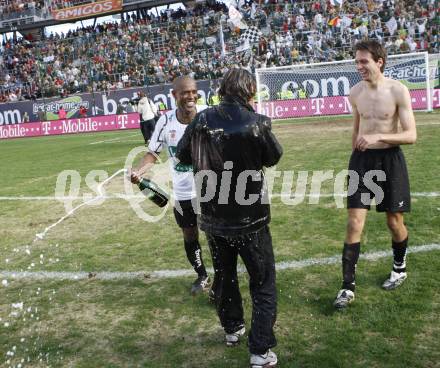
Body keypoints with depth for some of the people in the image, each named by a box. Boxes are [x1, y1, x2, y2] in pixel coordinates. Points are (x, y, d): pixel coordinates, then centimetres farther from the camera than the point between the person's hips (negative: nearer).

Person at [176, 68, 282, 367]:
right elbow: (274, 157, -1)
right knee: (263, 282, 9)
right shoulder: (256, 123, -17)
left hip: (213, 216, 5)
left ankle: (232, 329, 43)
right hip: (250, 217, -4)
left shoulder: (202, 120, -5)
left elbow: (183, 156, 7)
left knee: (224, 275, 24)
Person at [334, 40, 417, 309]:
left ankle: (400, 268, 39)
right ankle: (348, 286, 1)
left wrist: (378, 137, -27)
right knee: (354, 222, -4)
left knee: (394, 221, 11)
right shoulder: (356, 92, 2)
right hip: (362, 159, 3)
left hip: (390, 159, -2)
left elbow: (411, 135, -14)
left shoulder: (398, 91, -11)